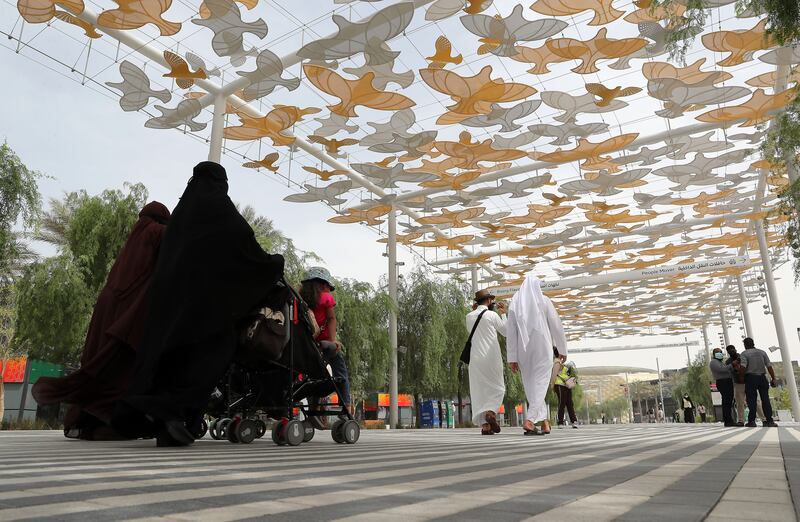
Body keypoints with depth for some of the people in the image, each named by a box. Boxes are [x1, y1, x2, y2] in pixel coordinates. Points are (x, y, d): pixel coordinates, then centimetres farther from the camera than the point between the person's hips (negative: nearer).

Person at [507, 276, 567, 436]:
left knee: (531, 386, 14)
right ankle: (529, 420, -20)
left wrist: (512, 358, 3)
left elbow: (510, 332, 1)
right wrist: (562, 349, 11)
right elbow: (557, 326, 1)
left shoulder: (514, 303, 6)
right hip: (543, 347, -2)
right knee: (540, 384, -3)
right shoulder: (544, 300, 1)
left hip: (524, 350, 3)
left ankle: (544, 421, 16)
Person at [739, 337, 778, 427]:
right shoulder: (762, 352, 9)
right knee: (765, 399, 5)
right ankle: (769, 420, 2)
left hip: (750, 378, -3)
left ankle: (751, 421, 1)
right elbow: (769, 367, 2)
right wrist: (773, 379, 5)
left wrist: (741, 375, 2)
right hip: (762, 377, 3)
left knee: (751, 400, 1)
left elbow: (743, 368, -16)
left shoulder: (744, 353, -3)